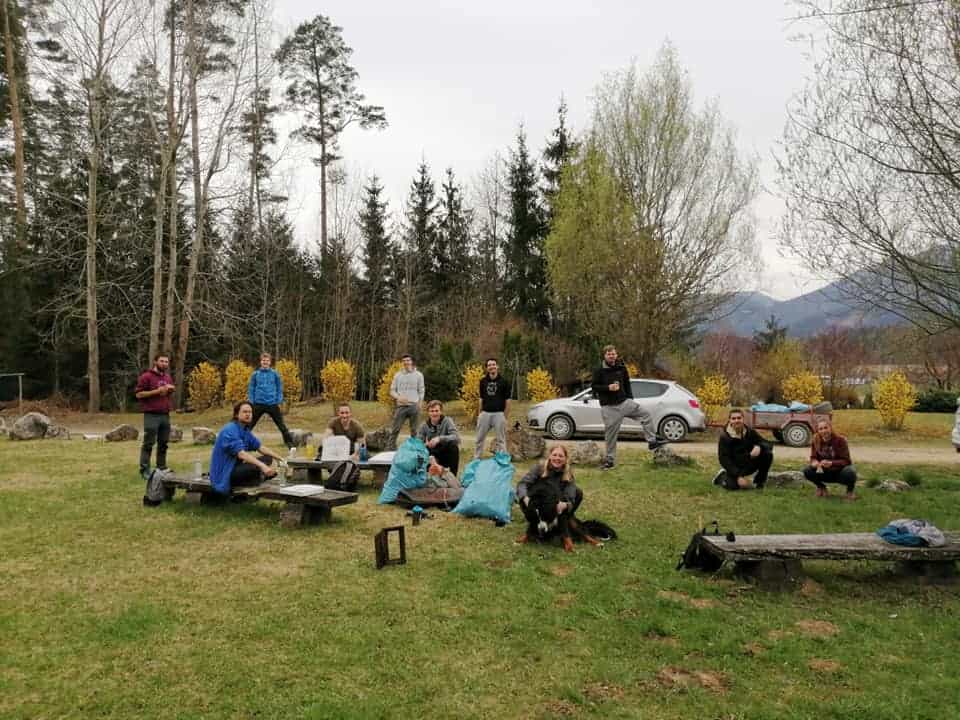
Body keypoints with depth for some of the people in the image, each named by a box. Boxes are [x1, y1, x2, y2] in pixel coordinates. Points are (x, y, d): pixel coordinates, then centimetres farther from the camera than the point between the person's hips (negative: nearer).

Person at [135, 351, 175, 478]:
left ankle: (162, 468, 19)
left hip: (165, 415, 7)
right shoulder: (146, 376, -6)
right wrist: (157, 391, -16)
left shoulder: (168, 377, 16)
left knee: (163, 443, 11)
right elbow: (138, 394, -10)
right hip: (151, 415, -7)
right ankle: (145, 470, -1)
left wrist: (170, 389, 5)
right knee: (148, 443, -5)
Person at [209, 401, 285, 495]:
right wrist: (262, 466, -43)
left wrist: (280, 458, -1)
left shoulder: (245, 431, 8)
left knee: (268, 458, 5)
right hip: (224, 474, -10)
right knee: (256, 467, -32)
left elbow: (261, 447, 11)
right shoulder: (229, 430, -20)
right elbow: (241, 454, -32)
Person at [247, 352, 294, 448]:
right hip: (258, 404, 0)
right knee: (250, 425, 7)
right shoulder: (255, 374, 2)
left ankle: (290, 442, 11)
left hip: (272, 404, 0)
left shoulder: (275, 374, 2)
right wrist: (251, 402, -2)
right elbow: (251, 389, 5)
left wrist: (279, 402, -2)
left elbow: (279, 388, 5)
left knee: (281, 425, 4)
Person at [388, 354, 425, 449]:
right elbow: (392, 390, 8)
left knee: (414, 430, 4)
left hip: (414, 406, 0)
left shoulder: (418, 375, 6)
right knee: (395, 429, -5)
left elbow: (421, 391, 8)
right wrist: (398, 397, -11)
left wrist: (419, 404, -2)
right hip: (401, 406, 0)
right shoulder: (398, 375, 7)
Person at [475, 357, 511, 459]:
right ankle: (476, 460, 19)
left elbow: (507, 401, -1)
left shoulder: (503, 382, -2)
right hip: (485, 413, 4)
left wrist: (505, 417, -5)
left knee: (501, 439, 1)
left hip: (499, 414, -4)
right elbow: (481, 399, 14)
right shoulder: (483, 381, 8)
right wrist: (480, 413, 8)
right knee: (479, 438, 9)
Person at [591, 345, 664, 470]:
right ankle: (609, 460, 11)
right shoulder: (599, 370, -6)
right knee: (610, 433, -1)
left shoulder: (621, 368, 7)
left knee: (645, 415, -3)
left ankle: (652, 441, 7)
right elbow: (594, 386, -7)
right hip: (609, 407, -4)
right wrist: (608, 388, -19)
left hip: (624, 402, 4)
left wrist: (630, 398, 12)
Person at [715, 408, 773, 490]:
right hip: (734, 466, -3)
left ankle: (759, 481, -2)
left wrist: (759, 447, -31)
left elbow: (769, 445, -5)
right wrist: (739, 476, -29)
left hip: (749, 465, 3)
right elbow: (724, 459, -19)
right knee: (733, 486, -29)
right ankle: (722, 477, 8)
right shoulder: (724, 436, -15)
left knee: (767, 454, -20)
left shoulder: (750, 431, -6)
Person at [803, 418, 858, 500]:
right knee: (807, 471, -22)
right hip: (825, 472, 3)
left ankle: (850, 490, -1)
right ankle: (821, 487, 8)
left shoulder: (840, 439, -20)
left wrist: (831, 463, -40)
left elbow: (846, 460, -23)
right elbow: (813, 457, -6)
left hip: (840, 471, -3)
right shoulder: (816, 440, -10)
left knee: (850, 472, -36)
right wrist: (815, 462, -31)